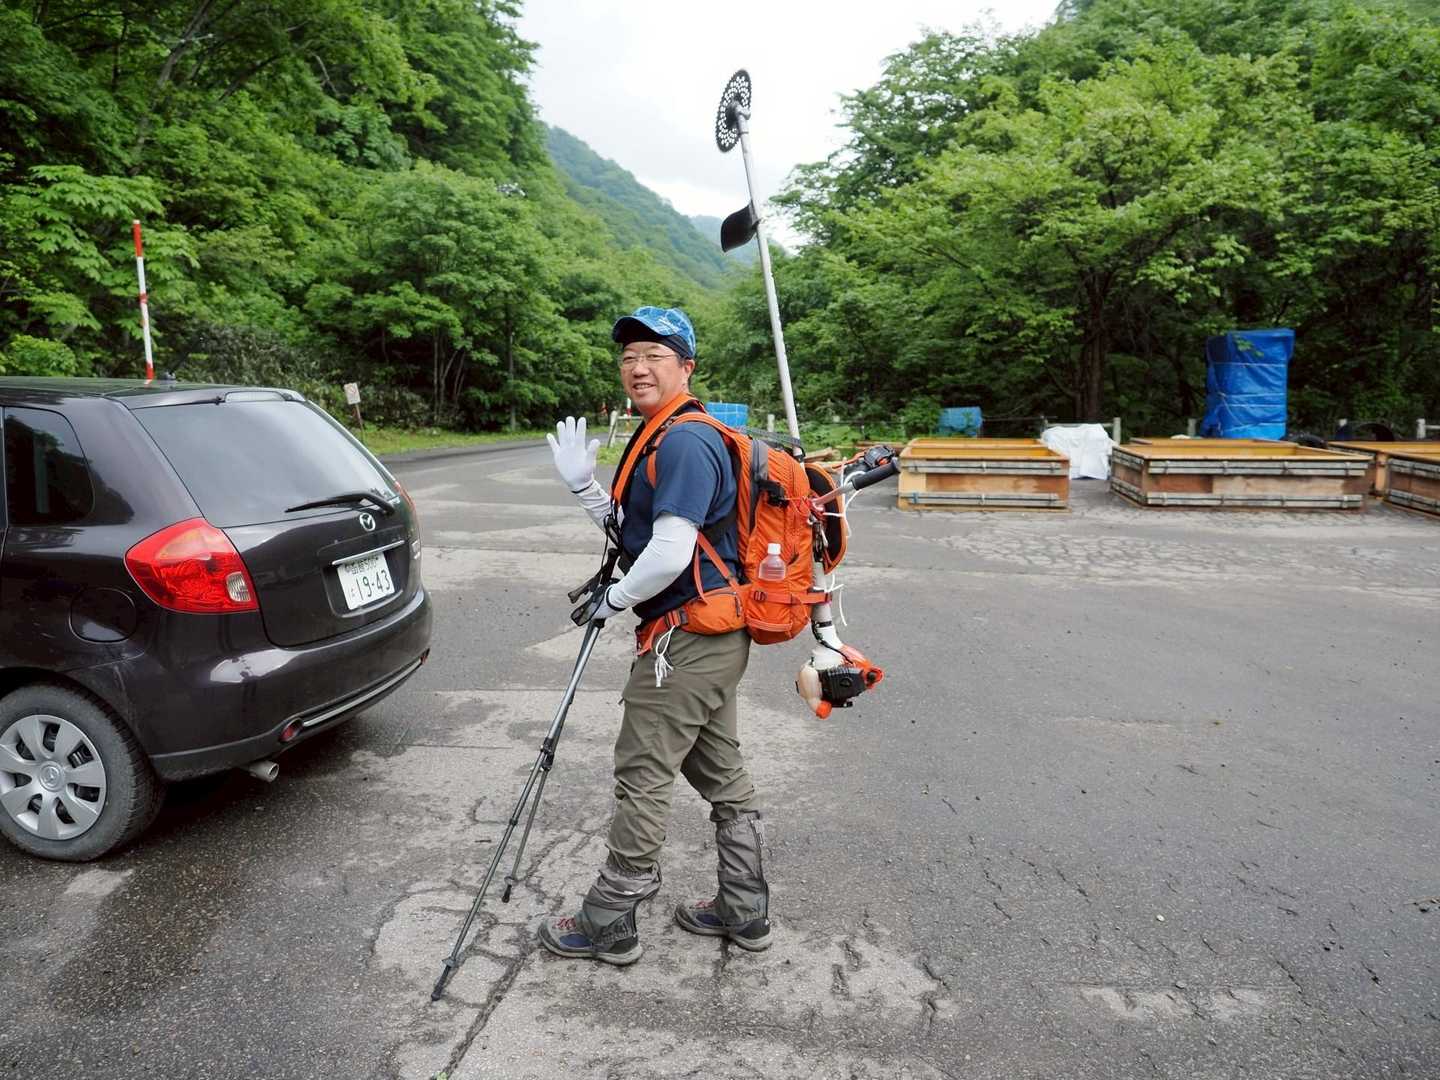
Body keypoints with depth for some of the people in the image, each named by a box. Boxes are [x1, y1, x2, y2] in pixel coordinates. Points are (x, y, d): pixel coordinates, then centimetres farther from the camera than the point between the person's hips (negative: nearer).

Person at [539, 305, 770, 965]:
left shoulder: (684, 443, -18)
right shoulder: (665, 442, 16)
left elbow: (670, 553, -26)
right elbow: (637, 534, 20)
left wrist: (612, 600, -10)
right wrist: (583, 486, 10)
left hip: (687, 639, -11)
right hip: (713, 638, 11)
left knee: (643, 778, 2)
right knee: (721, 773, 17)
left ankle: (609, 923, 17)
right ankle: (744, 911, 31)